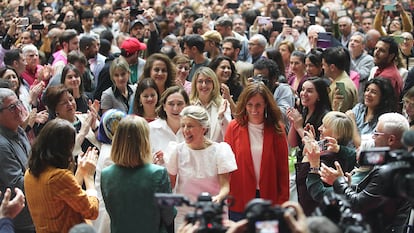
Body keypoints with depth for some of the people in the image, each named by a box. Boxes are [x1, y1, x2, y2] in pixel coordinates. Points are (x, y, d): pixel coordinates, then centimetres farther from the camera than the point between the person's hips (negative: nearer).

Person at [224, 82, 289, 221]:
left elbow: (283, 167, 3)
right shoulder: (234, 127, -1)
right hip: (239, 199, 0)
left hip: (269, 198, 1)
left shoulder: (276, 129, 1)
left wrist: (283, 200, -2)